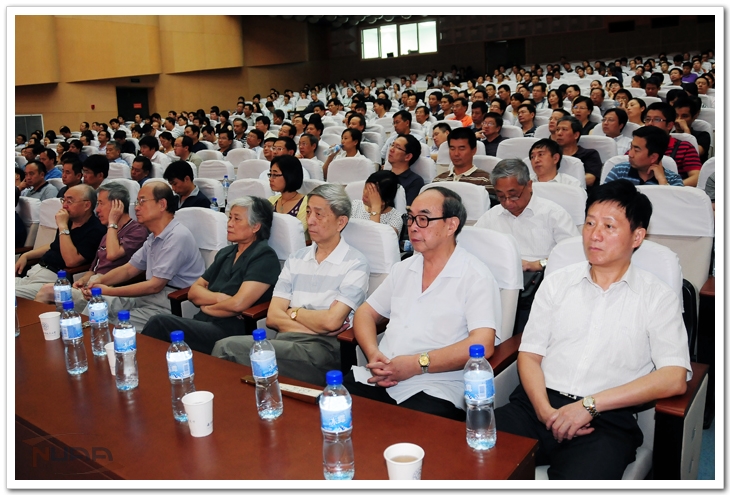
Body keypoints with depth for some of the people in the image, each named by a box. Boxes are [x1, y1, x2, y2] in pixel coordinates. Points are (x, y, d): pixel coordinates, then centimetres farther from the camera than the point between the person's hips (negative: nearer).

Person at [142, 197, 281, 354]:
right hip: (203, 323, 7)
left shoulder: (264, 256, -5)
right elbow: (193, 292, 15)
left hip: (230, 332, -7)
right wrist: (219, 297, -6)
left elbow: (238, 304, -17)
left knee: (160, 323, -24)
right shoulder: (225, 253, 19)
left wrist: (207, 307, 1)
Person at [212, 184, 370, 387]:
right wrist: (317, 323, -5)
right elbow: (273, 317, 8)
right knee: (225, 345, -26)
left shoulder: (355, 264, -1)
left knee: (228, 348, -25)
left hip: (321, 349, -5)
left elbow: (331, 322, -12)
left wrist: (293, 312, 5)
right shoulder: (296, 259, 17)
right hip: (285, 340, 5)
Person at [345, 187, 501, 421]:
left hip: (435, 389, -6)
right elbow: (366, 313, 20)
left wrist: (417, 363, -18)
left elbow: (482, 344, -15)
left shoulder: (475, 276, -3)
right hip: (378, 379, 6)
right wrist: (373, 354, -2)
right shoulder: (404, 268, 18)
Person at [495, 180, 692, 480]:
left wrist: (590, 405, -14)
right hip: (540, 403, 3)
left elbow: (674, 378, -6)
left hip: (606, 419, -2)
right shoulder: (558, 283, 14)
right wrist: (545, 410, -10)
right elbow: (529, 355, 9)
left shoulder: (658, 298, 6)